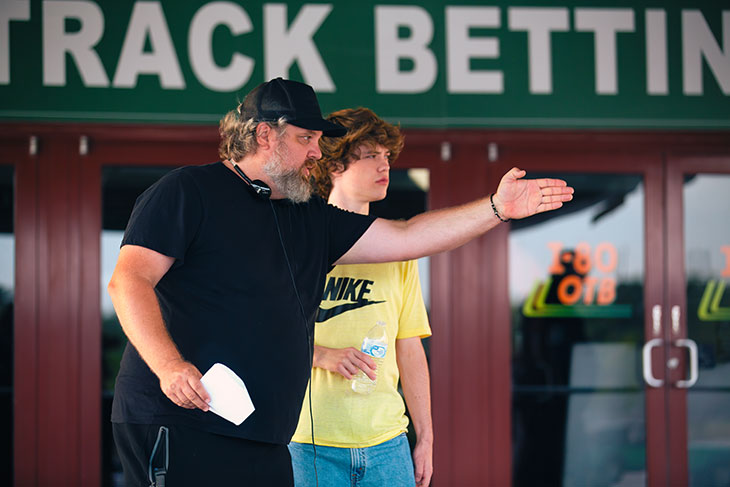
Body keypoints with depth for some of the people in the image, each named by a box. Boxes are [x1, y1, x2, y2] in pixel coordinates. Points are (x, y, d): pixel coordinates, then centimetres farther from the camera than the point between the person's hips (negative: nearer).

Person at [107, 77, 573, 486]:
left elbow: (404, 237, 21)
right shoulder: (188, 191, -1)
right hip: (178, 424, -7)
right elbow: (129, 281, -10)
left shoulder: (310, 220, 21)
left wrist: (497, 209, 12)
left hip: (265, 442, 7)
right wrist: (168, 365, -25)